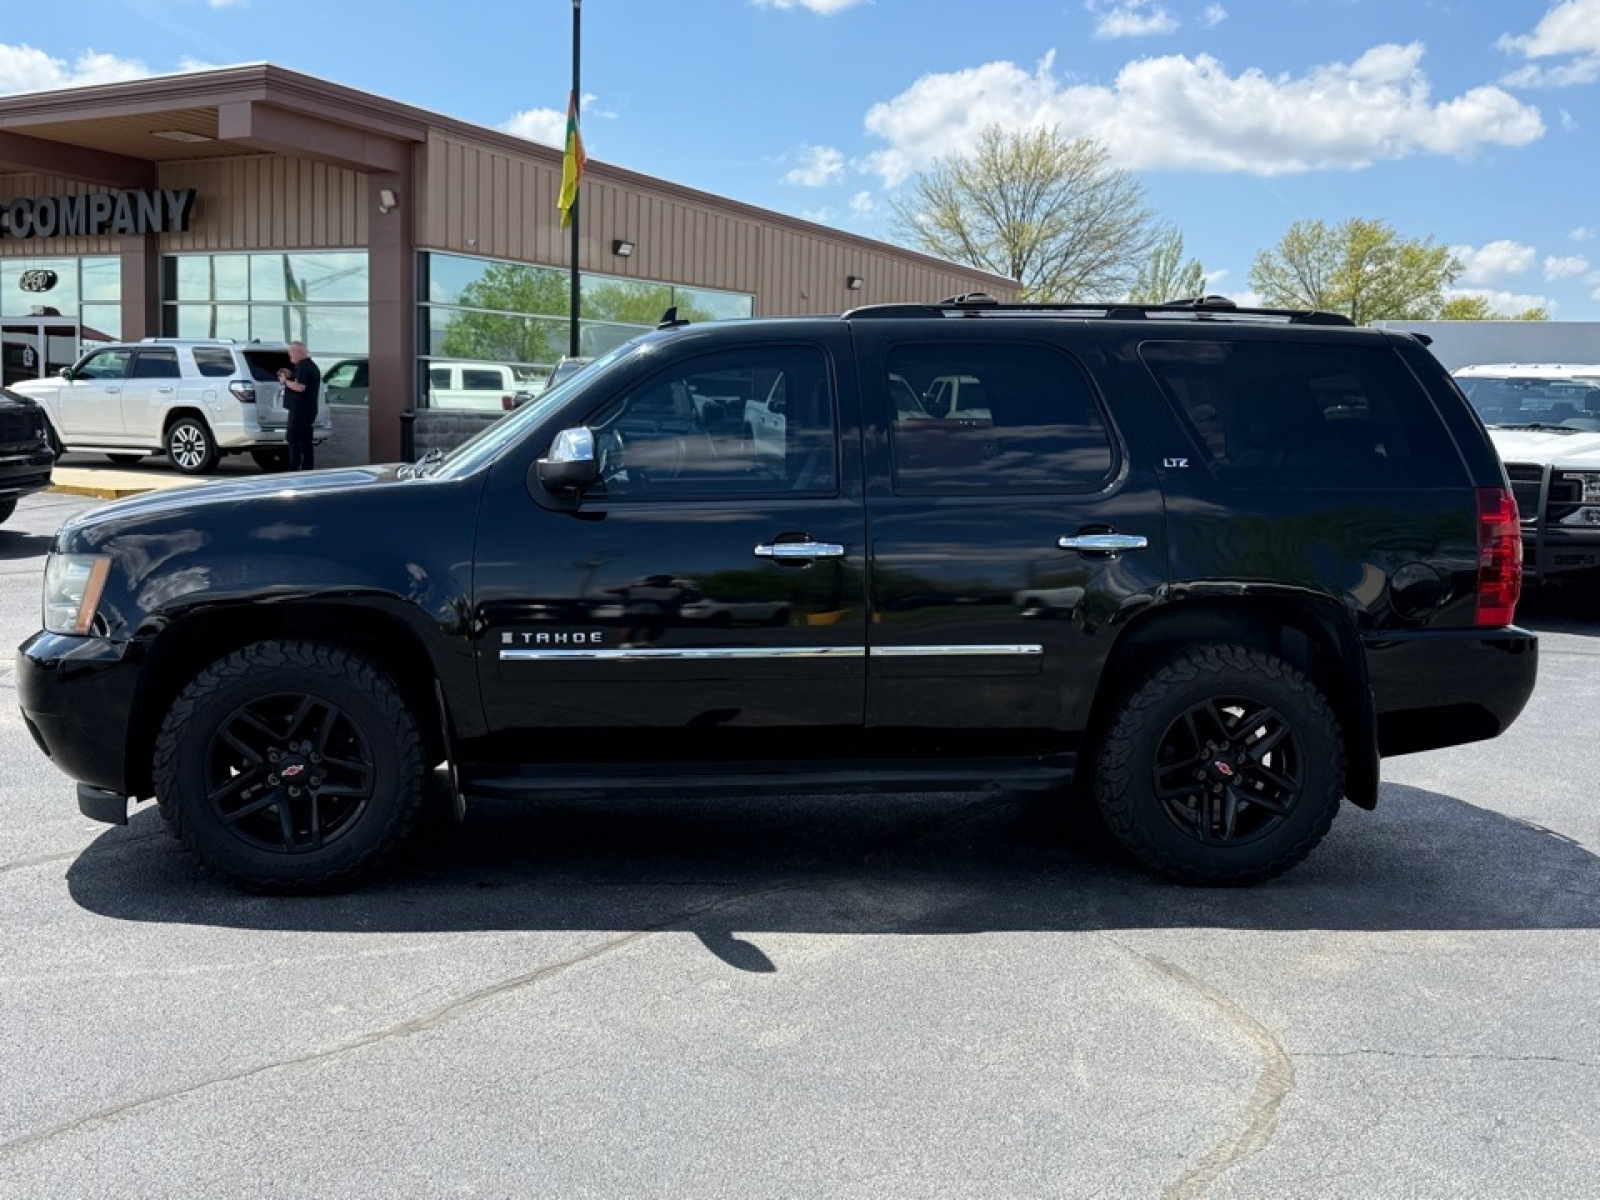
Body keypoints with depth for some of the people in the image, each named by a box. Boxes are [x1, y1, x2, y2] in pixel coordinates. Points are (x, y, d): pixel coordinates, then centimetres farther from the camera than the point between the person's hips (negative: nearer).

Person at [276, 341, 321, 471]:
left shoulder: (302, 366, -16)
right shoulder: (312, 365, 17)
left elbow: (300, 387, -26)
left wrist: (285, 381, -11)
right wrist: (291, 376, 19)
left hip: (299, 410, -10)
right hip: (309, 410, 10)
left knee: (294, 441, -9)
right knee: (305, 442, 13)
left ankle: (294, 470, -13)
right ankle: (307, 469, 15)